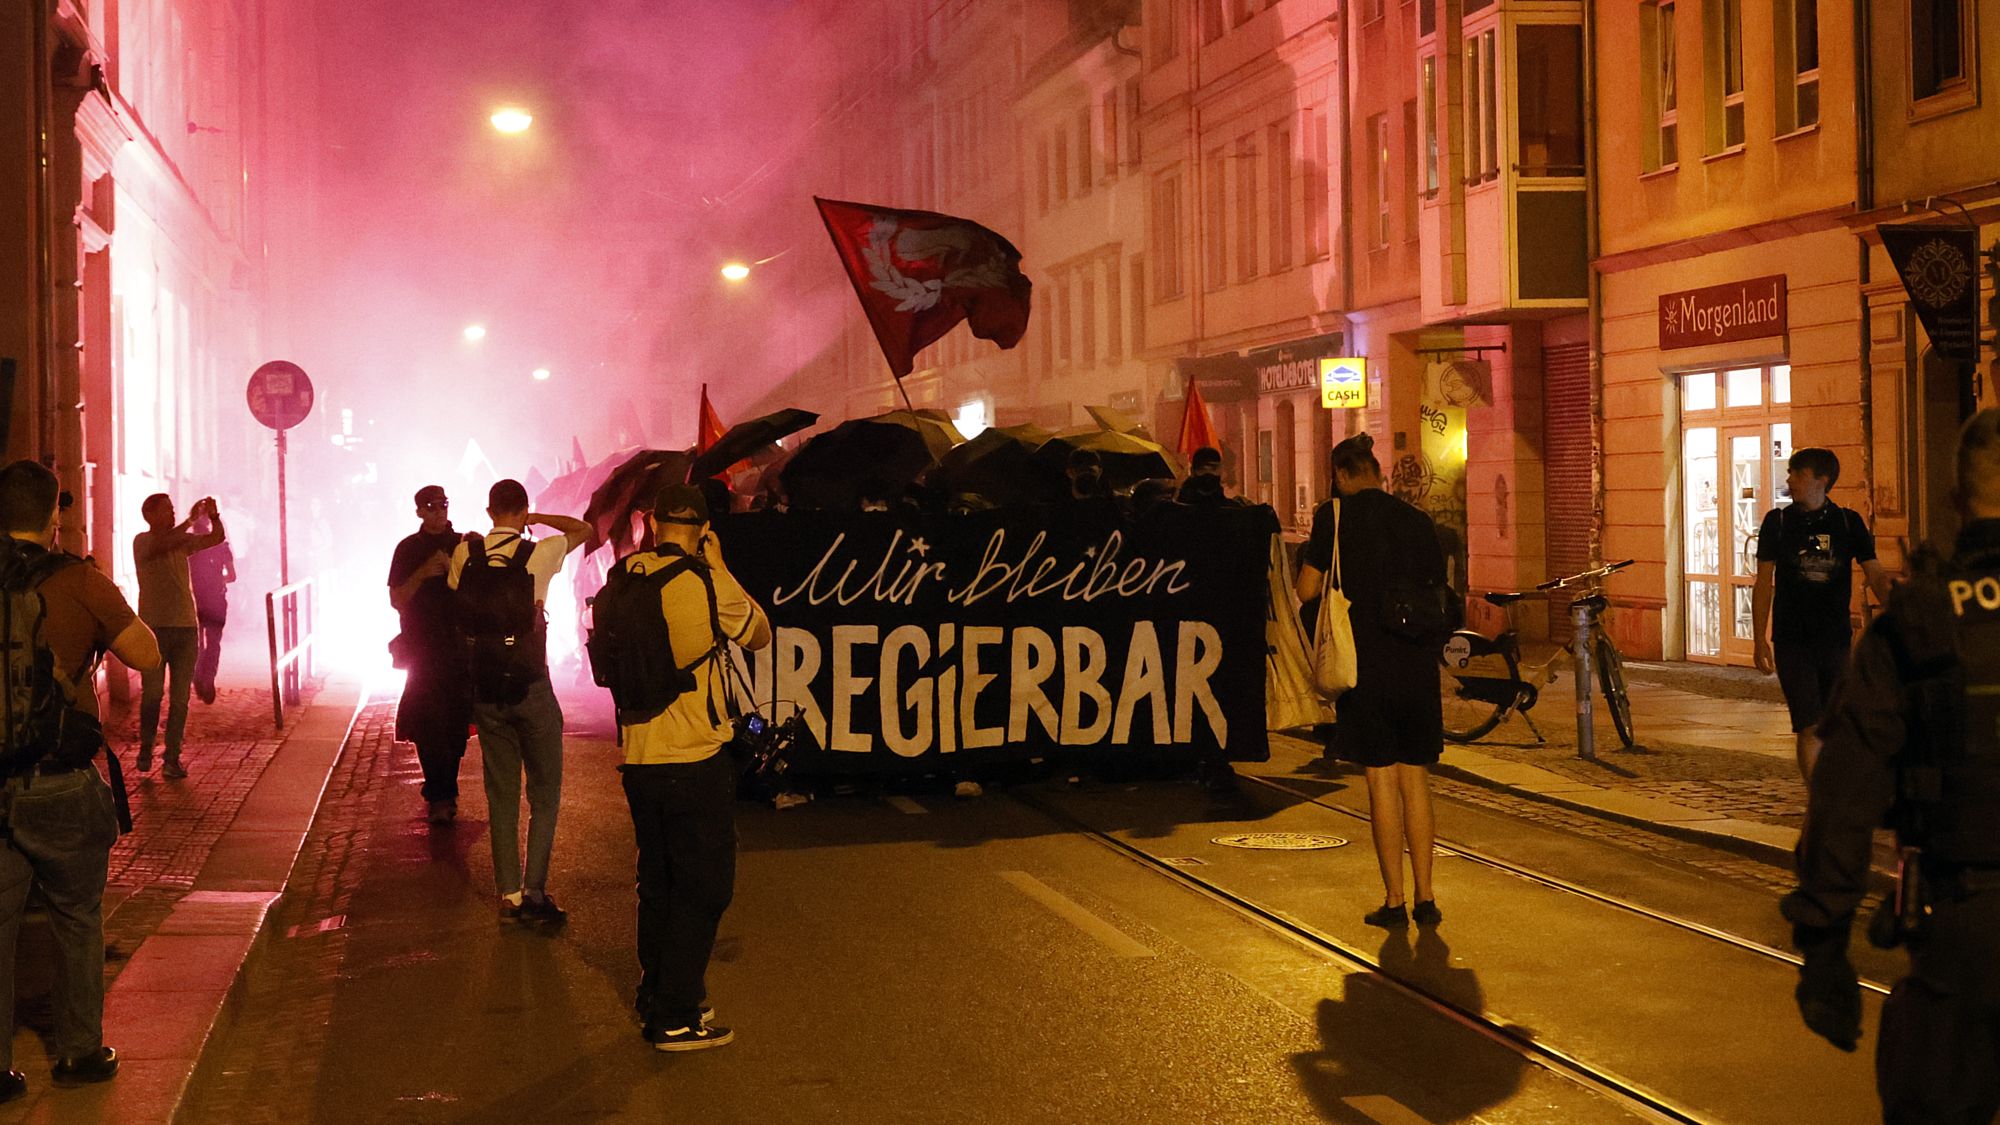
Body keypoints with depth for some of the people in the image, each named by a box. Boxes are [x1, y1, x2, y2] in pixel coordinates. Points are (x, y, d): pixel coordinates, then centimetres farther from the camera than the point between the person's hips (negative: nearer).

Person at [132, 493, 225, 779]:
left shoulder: (183, 540, 12)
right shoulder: (142, 541, -4)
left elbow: (217, 537, 10)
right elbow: (161, 545, -24)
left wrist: (213, 515, -8)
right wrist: (191, 520, -26)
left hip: (186, 627, 4)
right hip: (155, 627, -4)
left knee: (180, 698, 3)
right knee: (152, 693, -4)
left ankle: (173, 759, 7)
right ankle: (145, 749, 17)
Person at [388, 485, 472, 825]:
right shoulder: (407, 549, 6)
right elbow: (397, 600, 2)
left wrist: (452, 568, -16)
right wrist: (423, 574, -14)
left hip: (459, 646, 1)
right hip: (422, 649, -1)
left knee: (454, 723, 1)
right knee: (428, 723, -9)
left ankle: (440, 795, 11)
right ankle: (441, 796, -5)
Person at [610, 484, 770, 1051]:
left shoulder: (628, 575, 0)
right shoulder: (709, 585, -14)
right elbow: (760, 634, 3)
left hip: (640, 760, 6)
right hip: (697, 763, -6)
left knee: (657, 883, 19)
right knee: (703, 889, 5)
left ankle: (654, 1001, 29)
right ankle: (677, 1018, 7)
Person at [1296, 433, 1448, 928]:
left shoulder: (1336, 515, -4)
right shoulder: (1419, 521, 9)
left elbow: (1307, 590, -5)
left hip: (1366, 664, -4)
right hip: (1418, 665, 4)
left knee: (1382, 779, 1)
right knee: (1415, 776, 11)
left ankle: (1394, 900, 5)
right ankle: (1425, 897, 12)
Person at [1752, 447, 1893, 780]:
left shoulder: (1849, 522, 4)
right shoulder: (1777, 522, 2)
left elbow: (1876, 577, 2)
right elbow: (1764, 583, 4)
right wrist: (1760, 639, -1)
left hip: (1837, 640, 2)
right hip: (1792, 642, -1)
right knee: (1809, 727, -6)